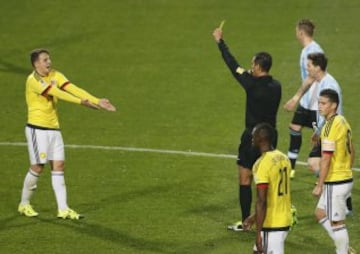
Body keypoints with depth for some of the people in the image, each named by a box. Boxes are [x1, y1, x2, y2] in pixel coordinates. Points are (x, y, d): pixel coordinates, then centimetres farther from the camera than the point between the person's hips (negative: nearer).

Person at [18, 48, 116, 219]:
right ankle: (24, 204, 15)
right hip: (37, 128, -7)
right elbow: (56, 93, -26)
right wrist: (81, 101, -34)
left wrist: (97, 102, -19)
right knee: (38, 167, -3)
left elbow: (74, 89, -6)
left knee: (58, 166, 2)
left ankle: (63, 209, 3)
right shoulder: (33, 80, -16)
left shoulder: (55, 75, 5)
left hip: (54, 128, 7)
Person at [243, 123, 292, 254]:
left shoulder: (262, 164, -18)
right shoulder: (283, 158, 8)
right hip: (284, 220, 9)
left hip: (271, 225, -9)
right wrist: (255, 217, 24)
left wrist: (258, 233, -19)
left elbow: (261, 201, -21)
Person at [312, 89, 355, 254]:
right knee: (320, 213, 19)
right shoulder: (342, 121, 9)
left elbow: (326, 159, -21)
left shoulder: (330, 126, -20)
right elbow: (351, 152, 17)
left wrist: (319, 185, -17)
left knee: (336, 222, 1)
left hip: (335, 183, -10)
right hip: (345, 178, 10)